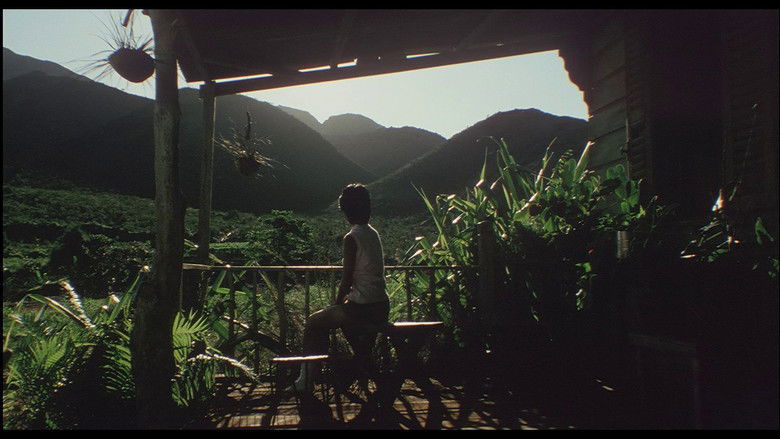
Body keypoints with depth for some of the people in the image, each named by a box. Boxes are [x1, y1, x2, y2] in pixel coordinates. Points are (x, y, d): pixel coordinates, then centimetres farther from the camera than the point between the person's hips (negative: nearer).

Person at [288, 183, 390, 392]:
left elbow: (347, 279, -14)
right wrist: (343, 301, 19)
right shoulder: (373, 233, 11)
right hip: (382, 307, 8)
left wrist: (336, 303, 2)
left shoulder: (351, 237, -14)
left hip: (362, 308, -8)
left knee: (314, 323, 10)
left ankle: (307, 380, 15)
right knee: (346, 318, 35)